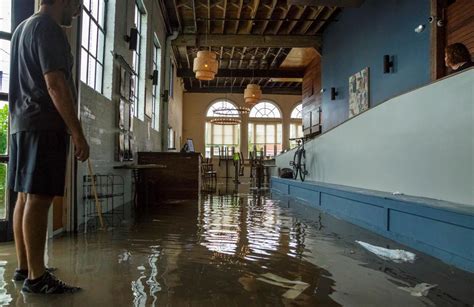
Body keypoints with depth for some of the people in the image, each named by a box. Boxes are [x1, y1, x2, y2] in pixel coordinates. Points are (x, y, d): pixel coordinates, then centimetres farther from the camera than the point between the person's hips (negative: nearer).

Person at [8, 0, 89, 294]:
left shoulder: (23, 27, 23)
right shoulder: (48, 27, -8)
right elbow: (55, 85, -18)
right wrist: (78, 133, -19)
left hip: (21, 124, 10)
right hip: (45, 126, -10)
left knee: (26, 197, 10)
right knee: (38, 199, -9)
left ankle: (24, 267, 18)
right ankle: (37, 277, -4)